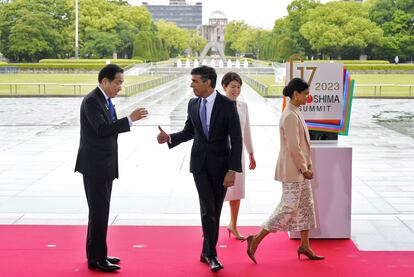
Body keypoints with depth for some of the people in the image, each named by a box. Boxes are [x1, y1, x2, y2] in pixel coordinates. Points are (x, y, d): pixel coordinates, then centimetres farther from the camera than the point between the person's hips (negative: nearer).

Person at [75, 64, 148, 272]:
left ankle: (95, 253, 23)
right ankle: (96, 259, 1)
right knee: (99, 211, -6)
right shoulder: (92, 101, -17)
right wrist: (130, 119, -33)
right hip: (95, 166, -9)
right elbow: (102, 129, -29)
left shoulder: (105, 100, 12)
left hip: (104, 165, 9)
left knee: (100, 210, 14)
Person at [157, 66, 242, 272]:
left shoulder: (227, 105, -11)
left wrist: (232, 170, -15)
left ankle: (207, 252, 20)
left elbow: (236, 139, -11)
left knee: (215, 210, 7)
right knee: (207, 208, -10)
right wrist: (169, 138, -3)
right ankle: (212, 254, -5)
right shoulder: (193, 104, 3)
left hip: (220, 164, -2)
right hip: (200, 163, 2)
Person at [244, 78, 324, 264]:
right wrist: (304, 168, -15)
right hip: (292, 171, -10)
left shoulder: (295, 113, 12)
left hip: (299, 169, 10)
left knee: (306, 206, 14)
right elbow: (293, 147, -22)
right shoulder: (290, 116, -20)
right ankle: (256, 240, 0)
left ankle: (305, 246, 22)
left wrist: (307, 165, 11)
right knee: (289, 208, -6)